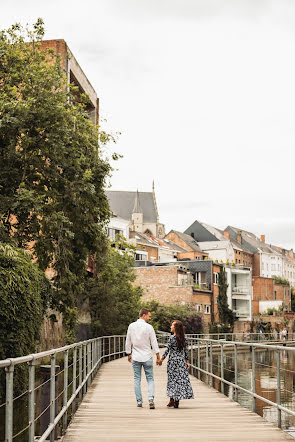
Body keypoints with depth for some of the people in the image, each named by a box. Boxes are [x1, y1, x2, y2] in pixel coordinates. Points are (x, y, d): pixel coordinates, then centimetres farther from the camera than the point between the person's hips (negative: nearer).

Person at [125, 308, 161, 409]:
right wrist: (158, 357, -1)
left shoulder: (131, 326, 2)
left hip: (135, 357, 3)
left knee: (137, 379, 9)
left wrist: (129, 354, 21)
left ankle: (139, 401, 8)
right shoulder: (148, 327, -8)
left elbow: (128, 342, 9)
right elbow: (154, 343, -7)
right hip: (147, 357, -3)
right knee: (150, 379, 4)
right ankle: (151, 398, -15)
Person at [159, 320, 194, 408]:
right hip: (182, 361, 4)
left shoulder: (171, 338, -10)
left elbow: (167, 350, -9)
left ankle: (172, 400, 7)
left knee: (173, 380, 4)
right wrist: (187, 361, 13)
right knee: (182, 379, 5)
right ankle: (176, 401, 7)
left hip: (173, 361, -4)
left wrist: (161, 359, -1)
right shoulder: (183, 339, 4)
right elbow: (186, 351, 6)